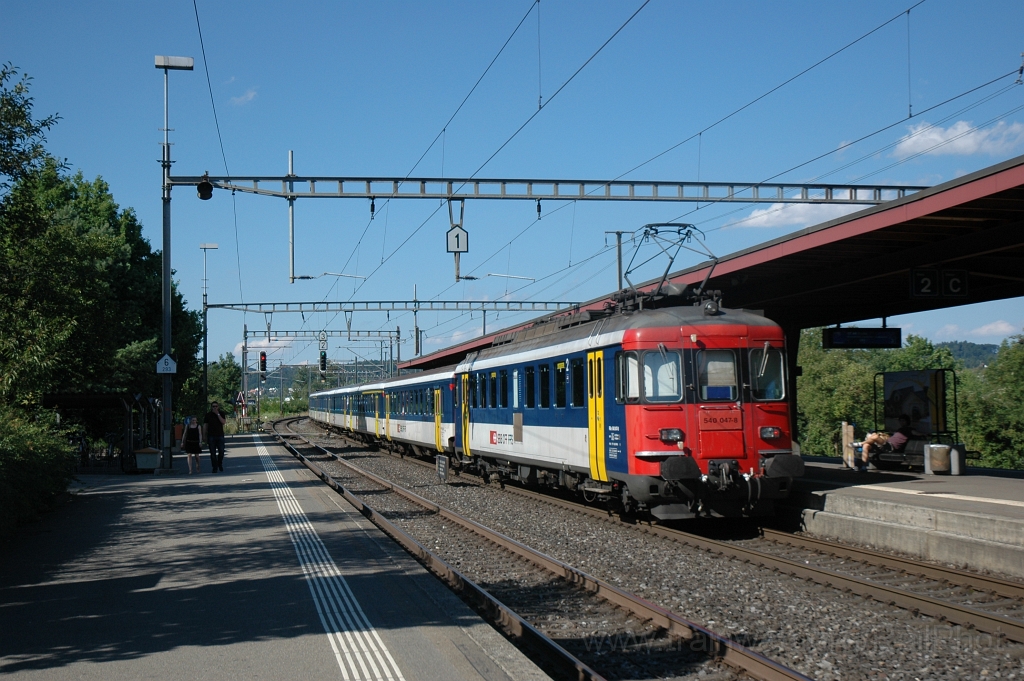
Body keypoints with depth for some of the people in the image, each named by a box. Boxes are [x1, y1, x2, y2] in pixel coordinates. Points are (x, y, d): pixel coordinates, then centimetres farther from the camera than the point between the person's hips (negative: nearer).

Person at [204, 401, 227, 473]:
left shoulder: (221, 414, 7)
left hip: (220, 435, 1)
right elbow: (205, 425, 6)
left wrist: (218, 414, -11)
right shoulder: (208, 415, 5)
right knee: (213, 453, -1)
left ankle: (220, 464, 22)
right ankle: (215, 467, 3)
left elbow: (223, 422, -9)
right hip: (211, 436, -1)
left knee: (221, 452, -1)